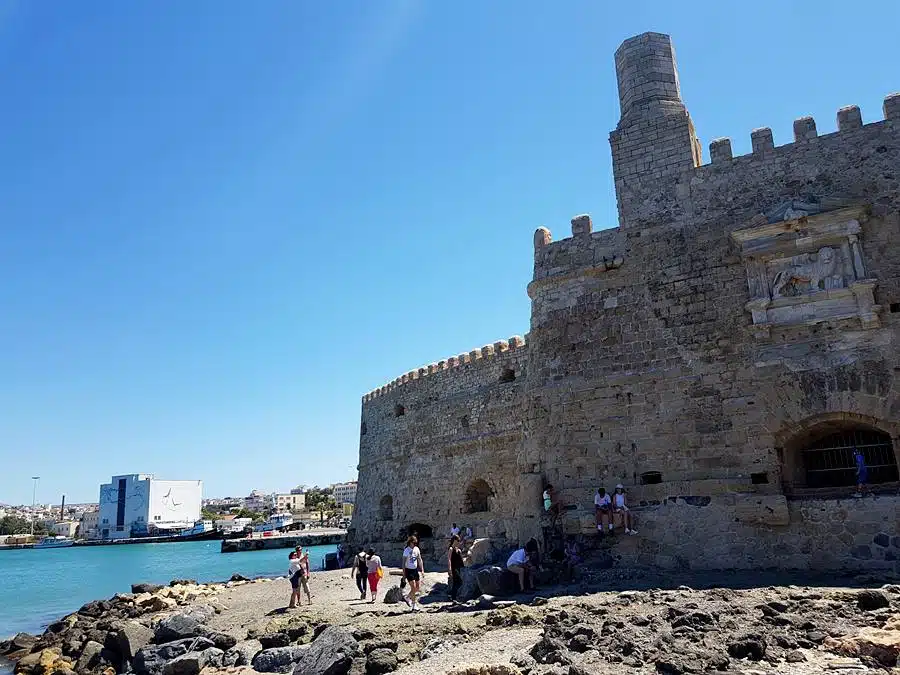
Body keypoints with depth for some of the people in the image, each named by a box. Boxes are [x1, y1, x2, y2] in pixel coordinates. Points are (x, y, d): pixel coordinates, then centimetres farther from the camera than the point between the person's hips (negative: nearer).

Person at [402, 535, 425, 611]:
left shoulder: (417, 549, 5)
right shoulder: (406, 550, -12)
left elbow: (419, 559, 11)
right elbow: (404, 562, -12)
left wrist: (422, 570, 6)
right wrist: (404, 573, -16)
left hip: (415, 569, 6)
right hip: (409, 570, -6)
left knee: (417, 587, 8)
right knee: (413, 587, -9)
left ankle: (408, 598, 29)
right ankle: (414, 605, 3)